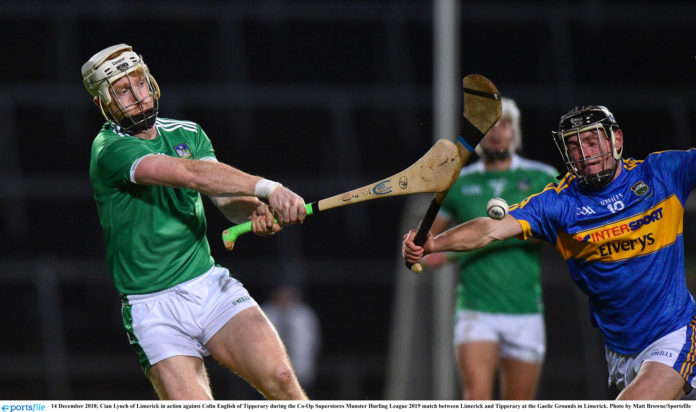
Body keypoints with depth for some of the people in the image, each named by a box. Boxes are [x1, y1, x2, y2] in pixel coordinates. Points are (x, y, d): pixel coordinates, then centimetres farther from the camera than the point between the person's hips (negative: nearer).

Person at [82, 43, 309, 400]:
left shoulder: (187, 134, 11)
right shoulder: (110, 151, -13)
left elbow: (227, 196, -2)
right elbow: (191, 174, -26)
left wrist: (254, 211, -25)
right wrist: (266, 188, -34)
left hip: (212, 287, 5)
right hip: (154, 311, -4)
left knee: (279, 377, -19)